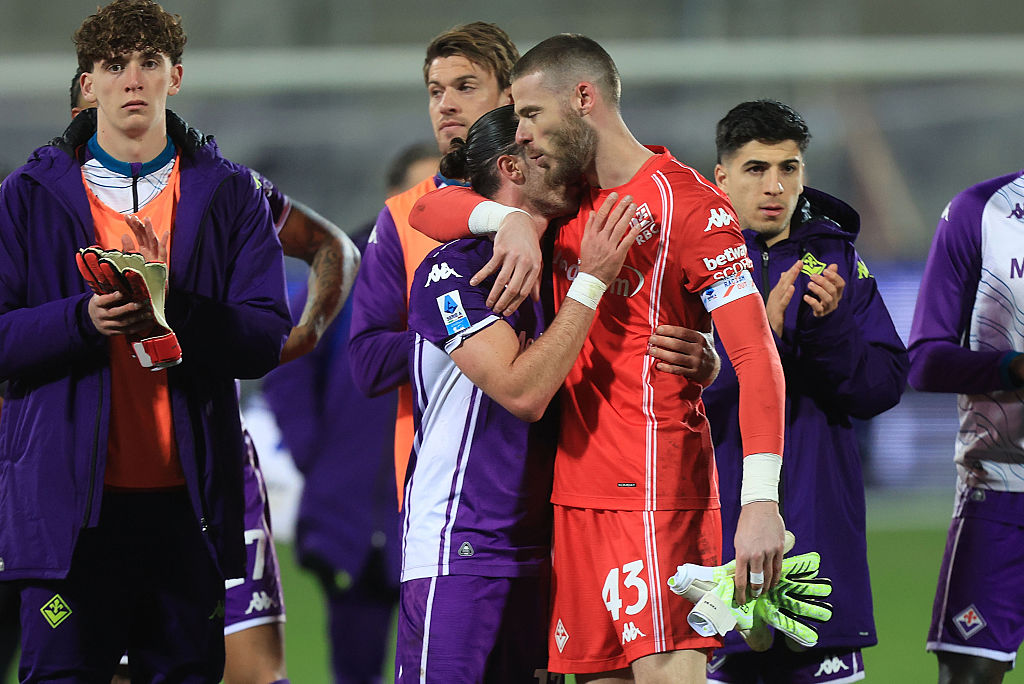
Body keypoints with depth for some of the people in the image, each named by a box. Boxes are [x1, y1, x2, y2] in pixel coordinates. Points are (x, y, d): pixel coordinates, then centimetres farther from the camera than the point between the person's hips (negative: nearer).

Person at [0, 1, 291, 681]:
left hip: (187, 499, 2)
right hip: (69, 499, -2)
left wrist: (170, 306, -18)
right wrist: (84, 319, -20)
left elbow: (266, 340, -1)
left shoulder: (230, 196, 8)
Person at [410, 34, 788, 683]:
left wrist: (761, 500, -24)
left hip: (654, 488, -7)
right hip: (576, 494, 7)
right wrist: (512, 219, -8)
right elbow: (429, 211, 14)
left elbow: (755, 355, -14)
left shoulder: (686, 204, -8)